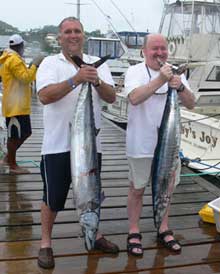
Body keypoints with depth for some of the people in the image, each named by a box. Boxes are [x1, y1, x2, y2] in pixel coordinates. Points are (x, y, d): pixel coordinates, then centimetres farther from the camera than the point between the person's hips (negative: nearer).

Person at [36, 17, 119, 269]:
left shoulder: (97, 64, 9)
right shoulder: (50, 63, -1)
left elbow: (111, 97, -1)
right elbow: (45, 96, -17)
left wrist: (97, 82, -21)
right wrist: (75, 79, -27)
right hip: (58, 144, -3)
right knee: (53, 196, 6)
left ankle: (94, 234, 36)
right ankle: (45, 243, 23)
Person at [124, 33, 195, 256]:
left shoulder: (175, 73, 5)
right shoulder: (135, 72, -8)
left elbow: (191, 104, -2)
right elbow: (134, 98, -26)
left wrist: (180, 87, -21)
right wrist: (160, 79, -34)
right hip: (141, 145, -4)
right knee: (137, 189, 9)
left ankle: (163, 230, 31)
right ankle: (133, 232, 23)